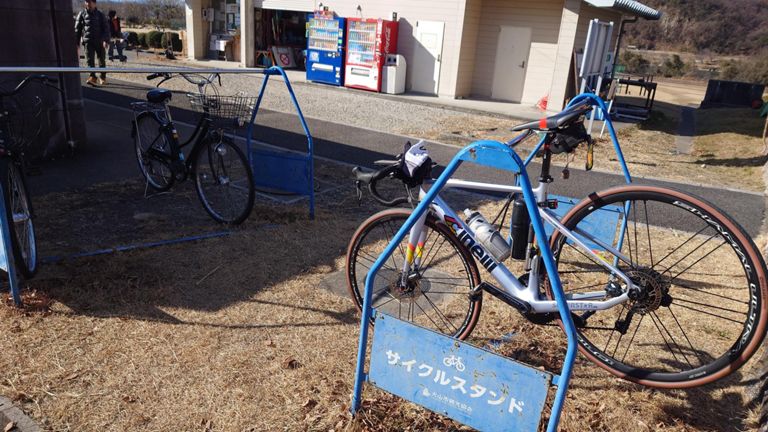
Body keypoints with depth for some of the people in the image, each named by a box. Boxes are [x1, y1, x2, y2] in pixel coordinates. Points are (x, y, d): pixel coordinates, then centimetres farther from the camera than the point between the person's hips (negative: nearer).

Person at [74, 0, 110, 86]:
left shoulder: (100, 15, 6)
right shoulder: (82, 14, 7)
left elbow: (106, 28, 1)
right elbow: (77, 29, 9)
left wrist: (106, 40, -13)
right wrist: (76, 42, 4)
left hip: (100, 41, 0)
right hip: (88, 41, 0)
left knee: (102, 60, 6)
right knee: (90, 60, -13)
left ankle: (103, 77, 21)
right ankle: (92, 77, -19)